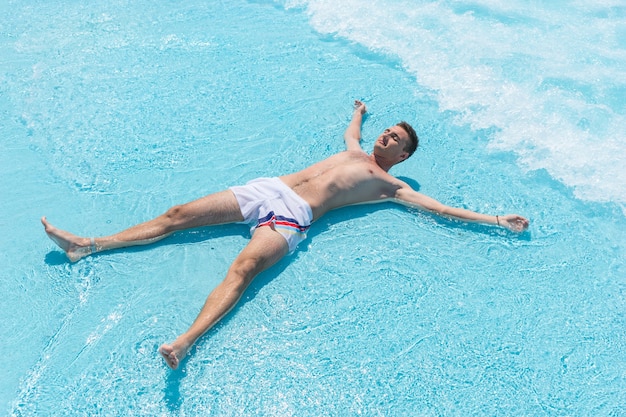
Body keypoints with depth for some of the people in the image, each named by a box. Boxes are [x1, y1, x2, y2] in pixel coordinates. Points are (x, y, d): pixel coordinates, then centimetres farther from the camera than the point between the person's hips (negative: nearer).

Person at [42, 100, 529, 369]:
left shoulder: (390, 185, 10)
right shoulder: (355, 150, 27)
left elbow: (440, 207, 7)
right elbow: (352, 128, 50)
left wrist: (495, 220, 4)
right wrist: (360, 109, 69)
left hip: (293, 217, -6)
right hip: (269, 188, 7)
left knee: (243, 268, -34)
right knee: (178, 215, -2)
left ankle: (185, 342, -46)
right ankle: (89, 245, 2)